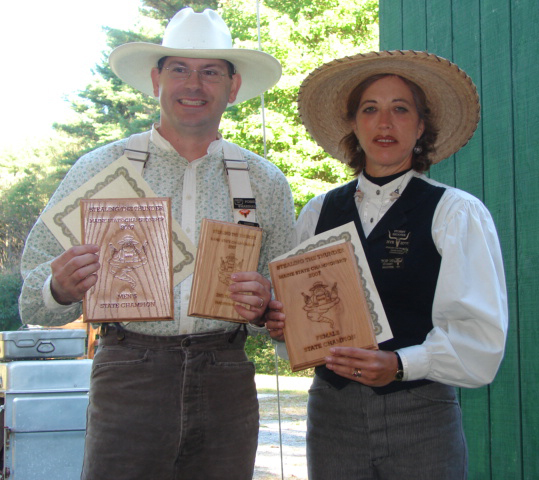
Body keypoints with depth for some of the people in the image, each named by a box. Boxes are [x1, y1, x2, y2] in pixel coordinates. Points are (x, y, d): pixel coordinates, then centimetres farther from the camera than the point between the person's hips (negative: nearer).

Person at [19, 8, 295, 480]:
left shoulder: (267, 183, 9)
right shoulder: (100, 169, 3)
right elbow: (33, 295, 2)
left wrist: (262, 309, -10)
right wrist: (60, 289, -20)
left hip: (226, 384, 2)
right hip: (128, 381, -2)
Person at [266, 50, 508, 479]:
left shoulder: (458, 214, -2)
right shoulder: (318, 213, 9)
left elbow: (481, 332, -8)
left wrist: (401, 364, -20)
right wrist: (283, 322, -5)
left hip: (421, 416, -3)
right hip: (332, 412, 3)